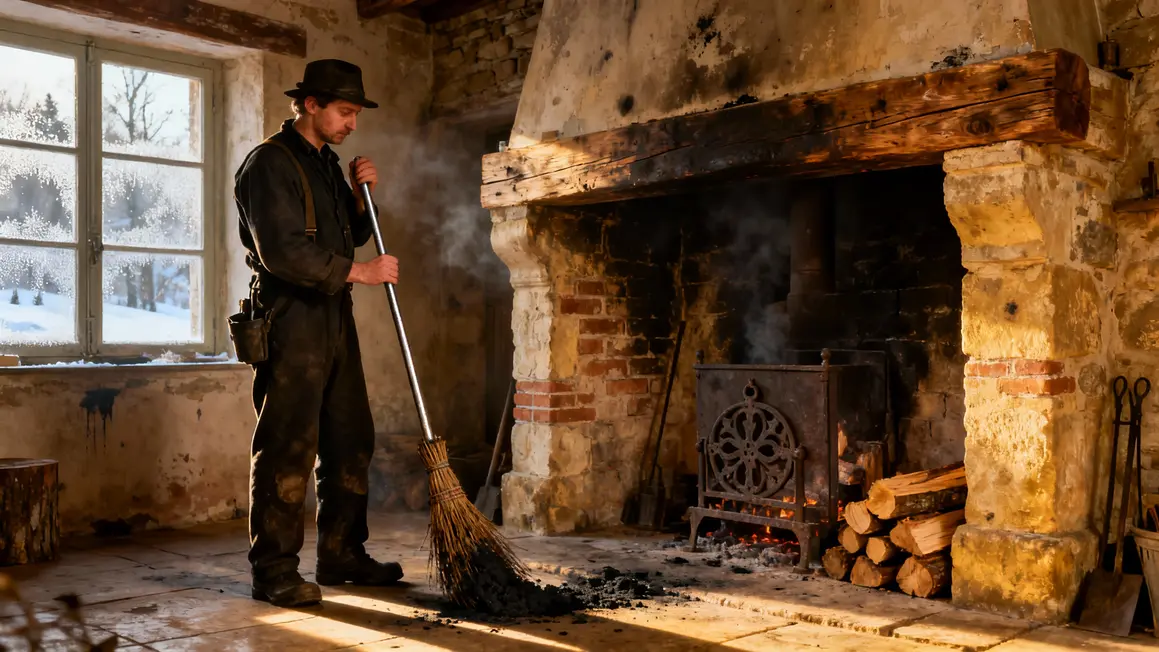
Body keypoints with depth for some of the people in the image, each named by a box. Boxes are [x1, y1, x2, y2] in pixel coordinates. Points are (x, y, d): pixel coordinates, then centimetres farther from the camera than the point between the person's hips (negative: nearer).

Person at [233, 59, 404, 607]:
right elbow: (282, 252, -21)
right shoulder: (270, 163, -10)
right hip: (290, 322, -9)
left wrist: (360, 195, 8)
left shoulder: (326, 162, 18)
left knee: (351, 442, 11)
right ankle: (274, 571, 3)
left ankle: (341, 554, 22)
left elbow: (349, 237, 25)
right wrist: (361, 271, -17)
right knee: (286, 448, -6)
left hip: (334, 320, 9)